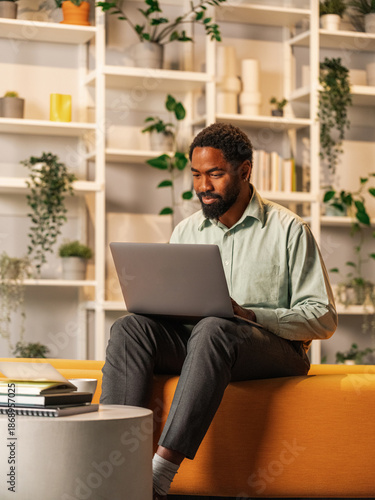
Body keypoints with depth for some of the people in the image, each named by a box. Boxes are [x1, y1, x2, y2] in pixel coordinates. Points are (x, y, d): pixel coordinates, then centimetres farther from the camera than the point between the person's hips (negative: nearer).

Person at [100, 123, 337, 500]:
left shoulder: (288, 229, 0)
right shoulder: (185, 232, 16)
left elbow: (323, 319, -4)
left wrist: (249, 315, -18)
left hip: (274, 347, -5)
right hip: (192, 341, 5)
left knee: (214, 330, -38)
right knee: (130, 328, -24)